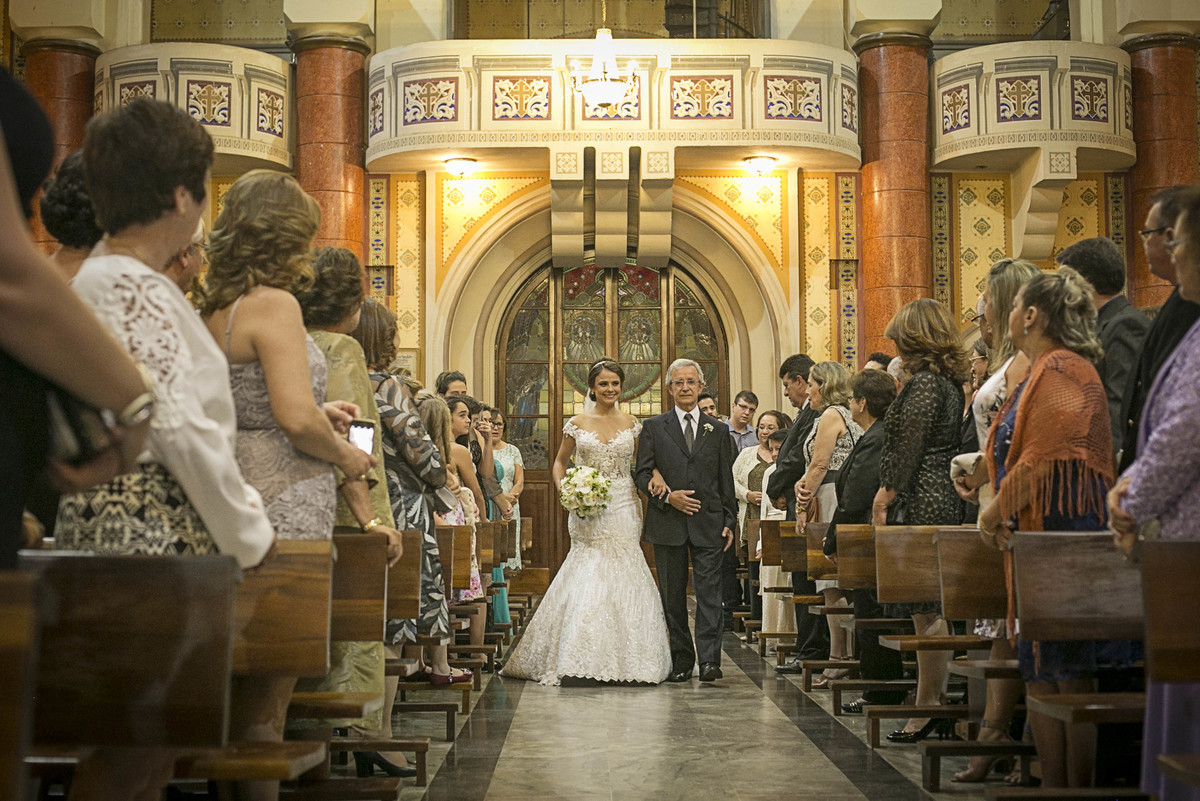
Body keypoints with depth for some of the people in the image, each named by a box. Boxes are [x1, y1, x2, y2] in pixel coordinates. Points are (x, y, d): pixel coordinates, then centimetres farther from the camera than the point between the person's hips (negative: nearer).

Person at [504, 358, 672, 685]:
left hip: (623, 510, 1)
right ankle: (580, 660, 5)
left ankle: (624, 660, 7)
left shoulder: (632, 425, 7)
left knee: (622, 580, -2)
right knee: (586, 580, -4)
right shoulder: (577, 424, 4)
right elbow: (559, 463, 14)